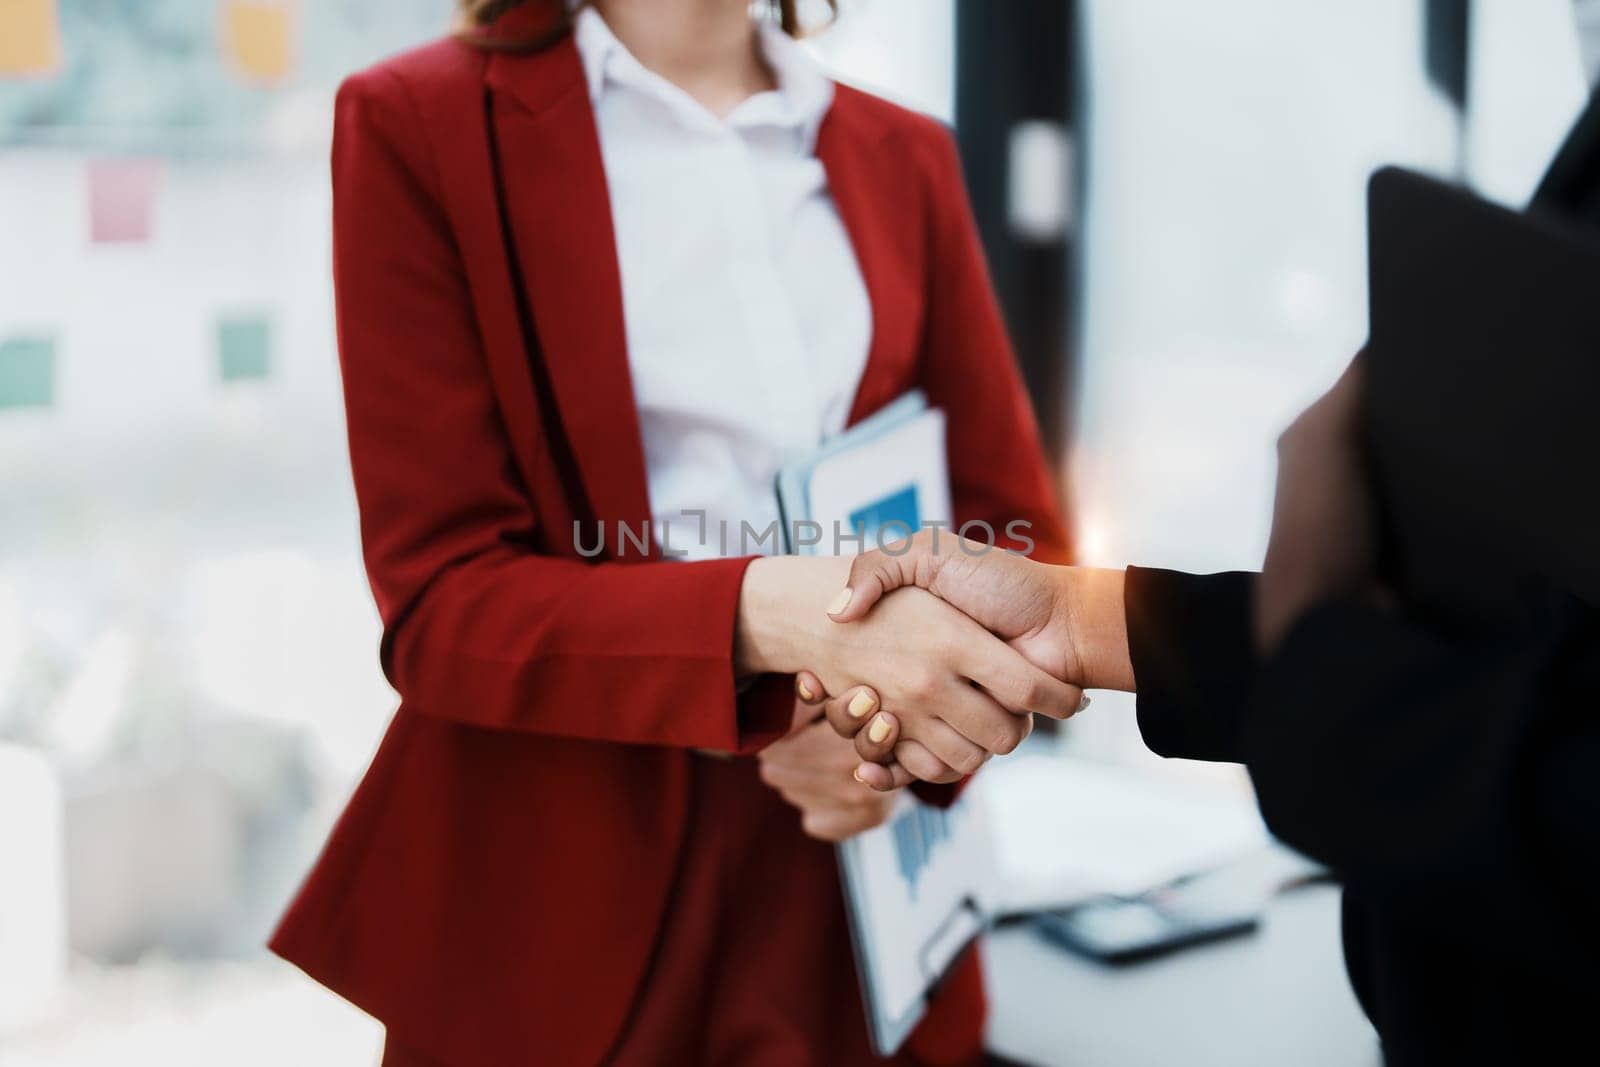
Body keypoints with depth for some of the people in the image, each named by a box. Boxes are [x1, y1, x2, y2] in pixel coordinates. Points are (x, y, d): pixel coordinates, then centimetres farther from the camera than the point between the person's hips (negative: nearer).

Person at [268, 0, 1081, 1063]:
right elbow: (442, 603, -13)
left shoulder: (908, 158, 5)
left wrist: (911, 714, -15)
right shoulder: (422, 126, -8)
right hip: (556, 897, -3)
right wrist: (774, 615, -29)